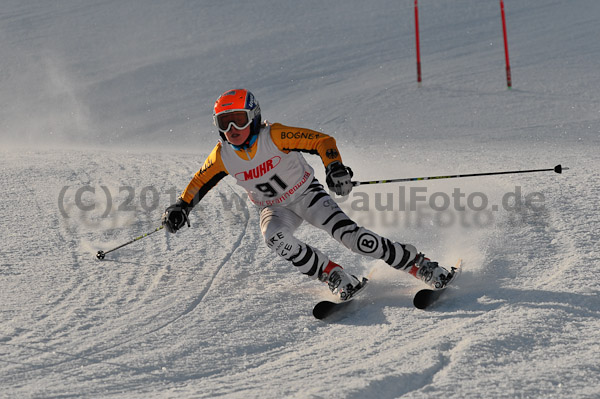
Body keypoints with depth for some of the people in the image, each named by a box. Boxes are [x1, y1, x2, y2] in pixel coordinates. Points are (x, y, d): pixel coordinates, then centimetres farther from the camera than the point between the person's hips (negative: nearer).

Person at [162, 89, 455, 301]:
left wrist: (335, 167, -40)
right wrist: (181, 207, -5)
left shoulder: (274, 136, -25)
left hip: (307, 195, -3)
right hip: (274, 209, 3)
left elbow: (322, 140, -24)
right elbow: (201, 182, 6)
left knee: (348, 234, -21)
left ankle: (418, 264, -9)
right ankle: (335, 277, -17)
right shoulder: (223, 156, -13)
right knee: (274, 238, -31)